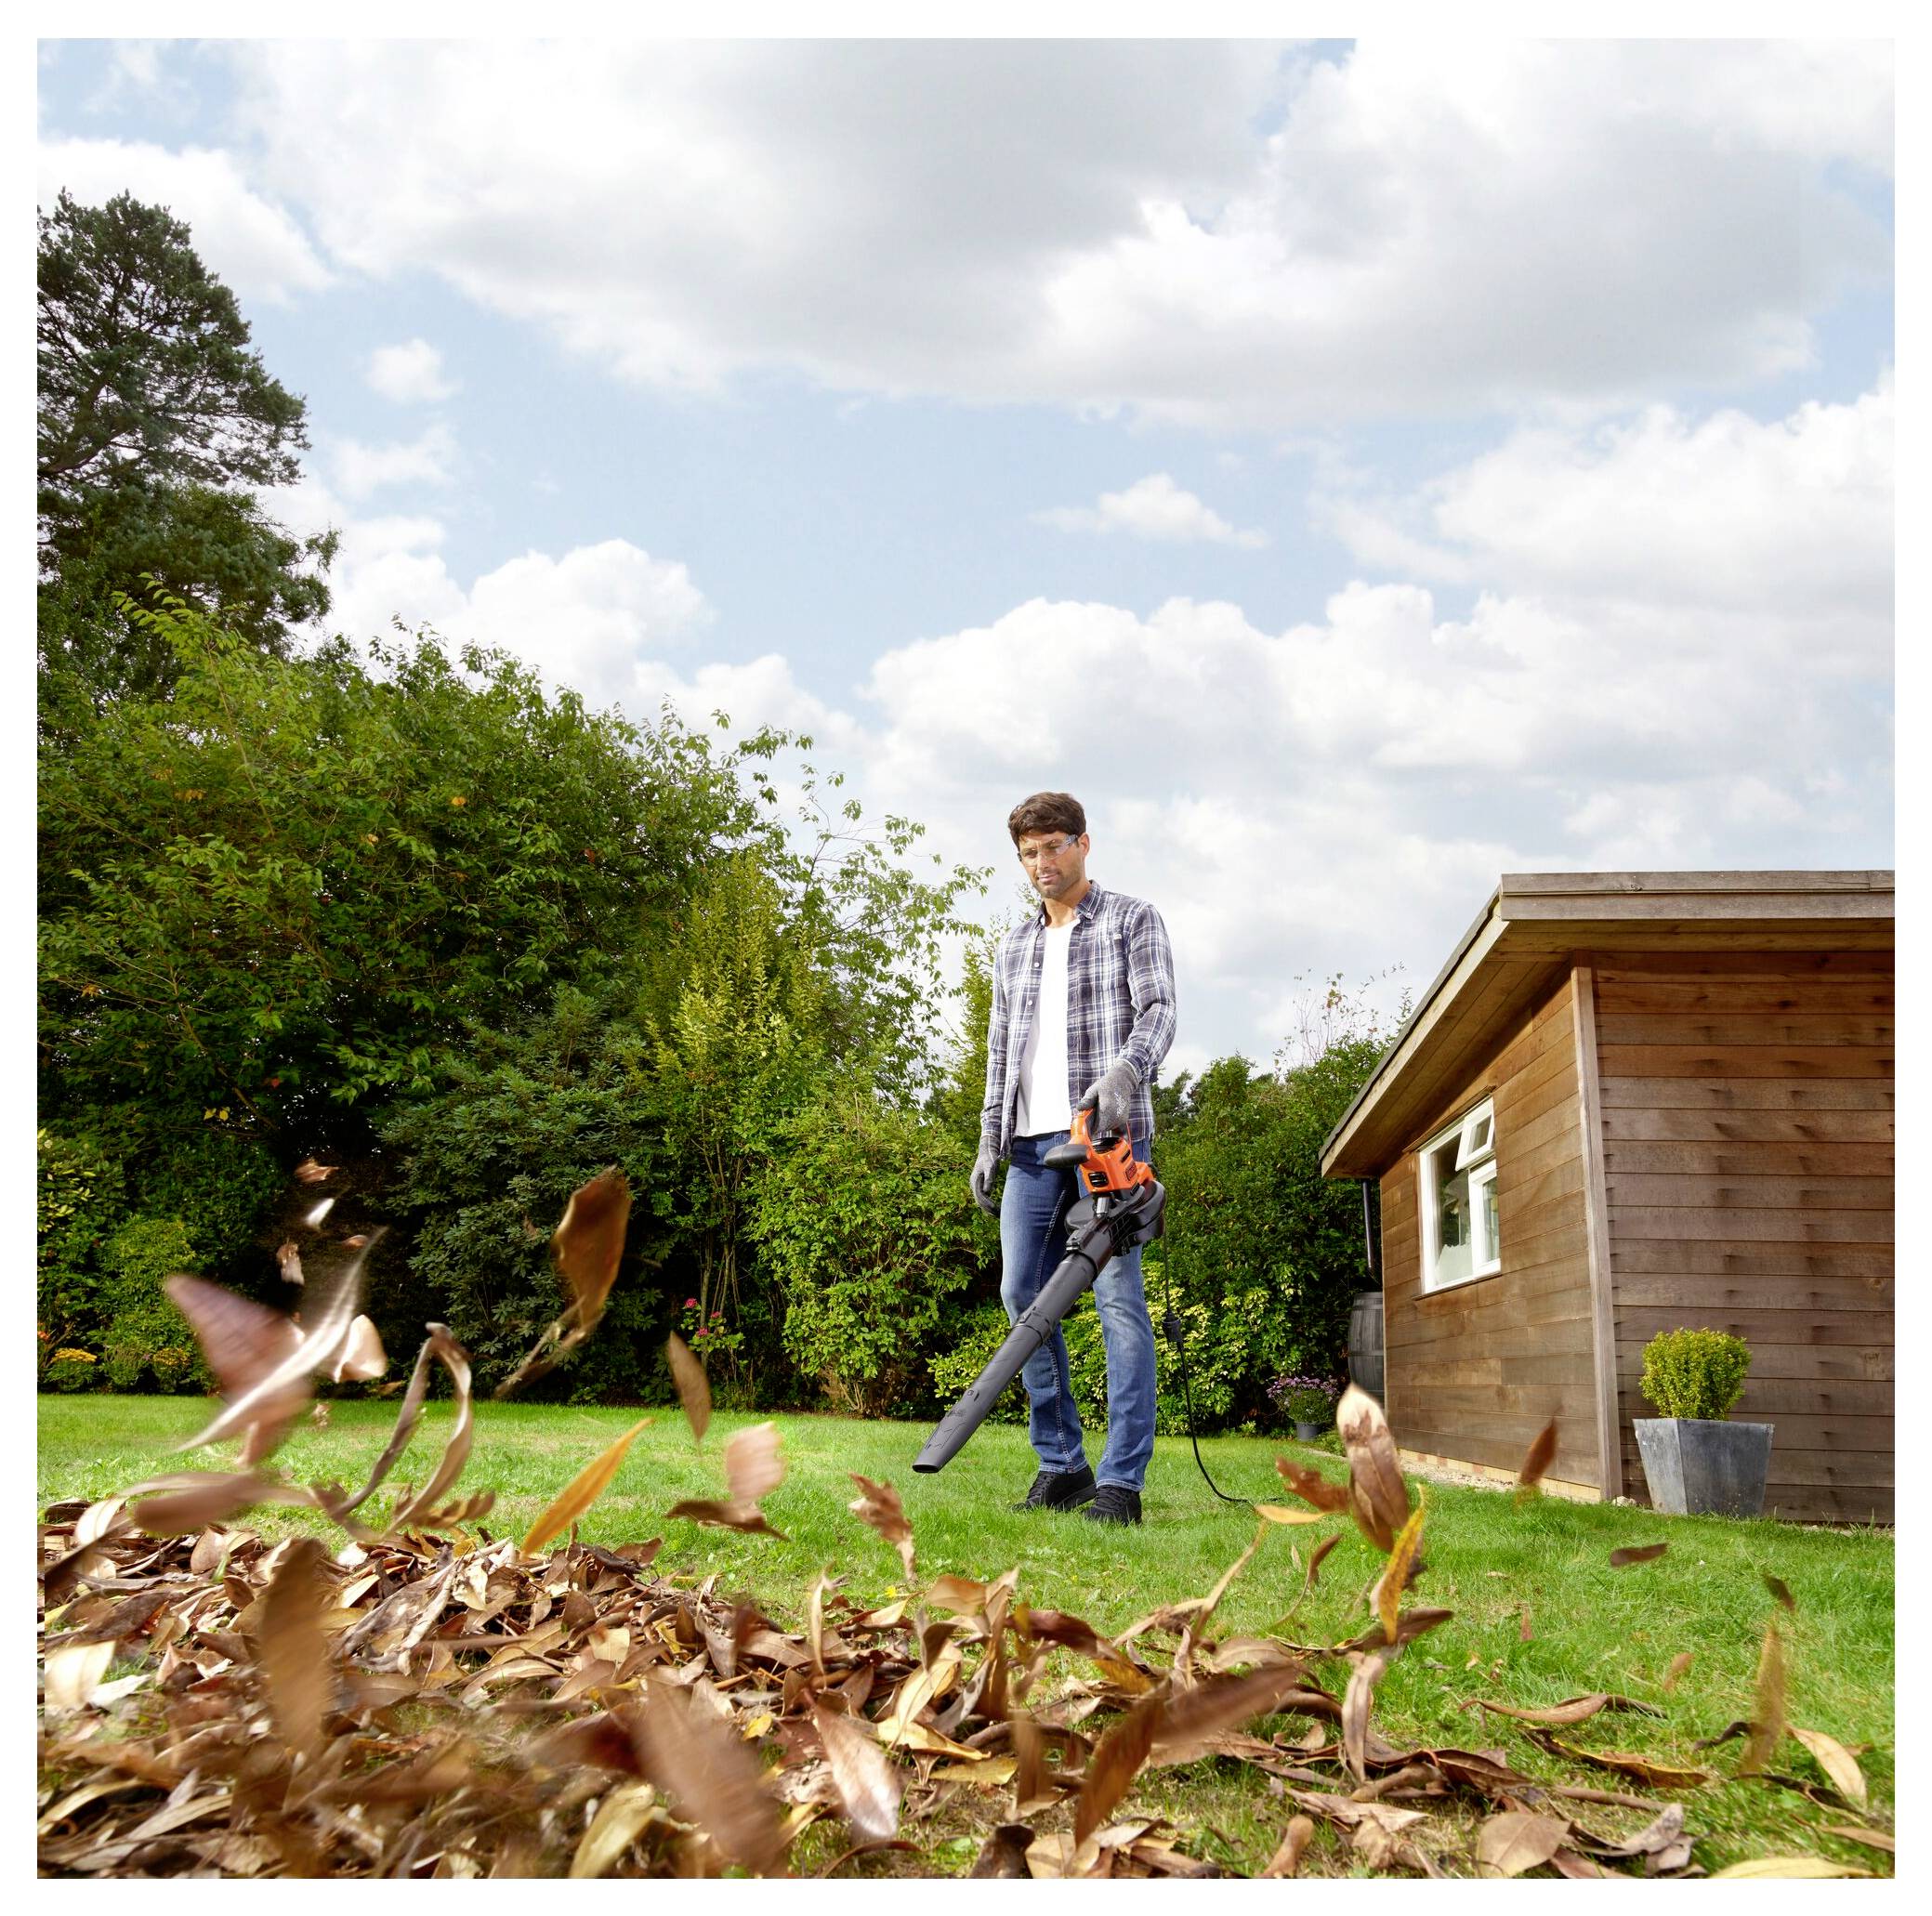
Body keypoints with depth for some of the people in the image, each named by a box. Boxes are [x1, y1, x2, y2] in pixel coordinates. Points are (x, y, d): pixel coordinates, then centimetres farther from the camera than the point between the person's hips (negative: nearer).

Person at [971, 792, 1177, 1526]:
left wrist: (1126, 1070, -26)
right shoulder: (1013, 947, 21)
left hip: (1108, 1134, -6)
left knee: (1118, 1295, -9)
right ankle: (1061, 1465, 11)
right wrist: (990, 1140, 12)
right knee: (1022, 1294, 1)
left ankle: (1121, 1483, -10)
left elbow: (1157, 1012, -6)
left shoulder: (1133, 919, 6)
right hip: (1032, 1143, 6)